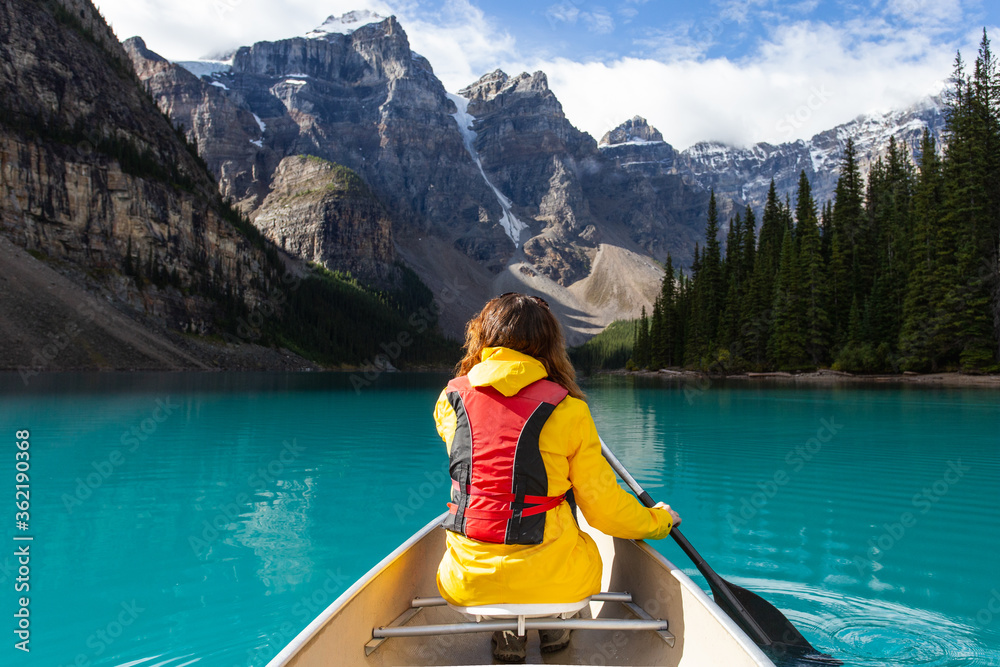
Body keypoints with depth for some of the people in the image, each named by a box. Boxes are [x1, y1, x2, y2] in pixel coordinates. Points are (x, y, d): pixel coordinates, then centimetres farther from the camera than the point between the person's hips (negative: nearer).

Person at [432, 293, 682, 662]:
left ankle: (507, 635, 24)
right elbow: (604, 505, -3)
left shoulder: (451, 399, -3)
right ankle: (555, 629, 28)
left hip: (467, 580, 2)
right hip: (552, 579, -1)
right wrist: (657, 520, 17)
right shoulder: (568, 409, -10)